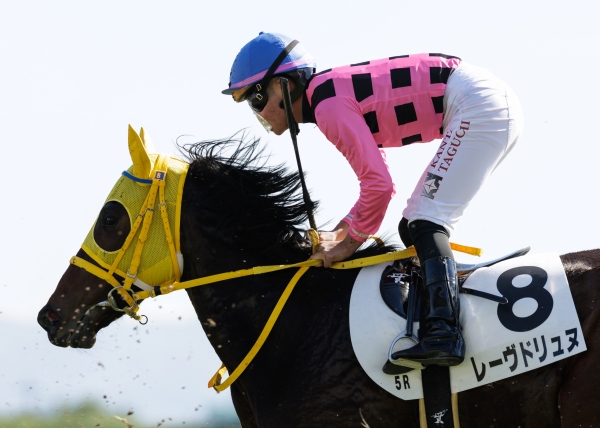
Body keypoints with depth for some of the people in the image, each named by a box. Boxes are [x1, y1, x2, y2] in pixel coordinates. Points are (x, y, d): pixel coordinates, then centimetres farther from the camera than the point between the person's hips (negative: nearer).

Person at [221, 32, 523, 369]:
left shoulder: (328, 105, -15)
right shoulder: (335, 91, 16)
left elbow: (378, 184, -18)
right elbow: (379, 181, 21)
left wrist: (350, 243, -6)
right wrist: (340, 233, 11)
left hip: (480, 106, -10)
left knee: (425, 223, -17)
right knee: (413, 227, 12)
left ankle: (444, 334, -27)